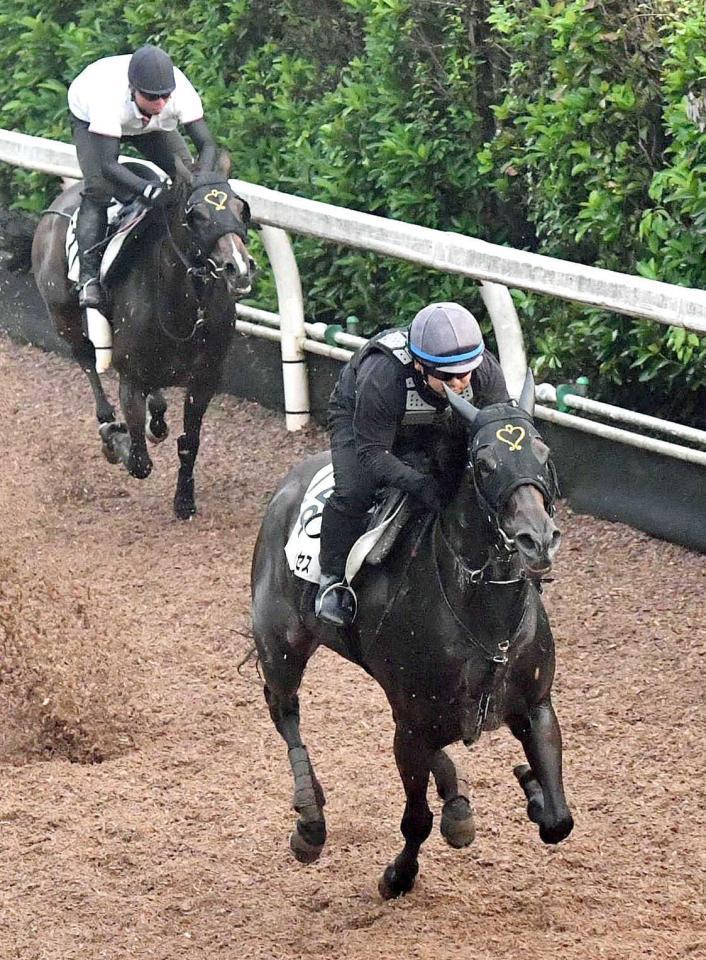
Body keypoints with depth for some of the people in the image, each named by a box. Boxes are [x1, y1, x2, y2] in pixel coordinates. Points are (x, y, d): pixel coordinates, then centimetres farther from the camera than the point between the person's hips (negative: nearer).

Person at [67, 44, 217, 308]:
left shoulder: (181, 92, -39)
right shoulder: (111, 98, -47)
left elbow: (207, 145, -36)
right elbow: (108, 164, -49)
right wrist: (147, 188, -65)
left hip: (150, 125, 4)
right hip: (88, 116, -4)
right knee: (97, 190, -22)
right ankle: (88, 277, -22)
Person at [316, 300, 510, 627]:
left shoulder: (487, 373, -33)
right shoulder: (381, 380, -46)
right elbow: (372, 453, -37)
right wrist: (419, 484, -51)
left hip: (437, 424, 4)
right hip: (357, 418, -4)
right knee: (353, 492, -25)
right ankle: (333, 579, -4)